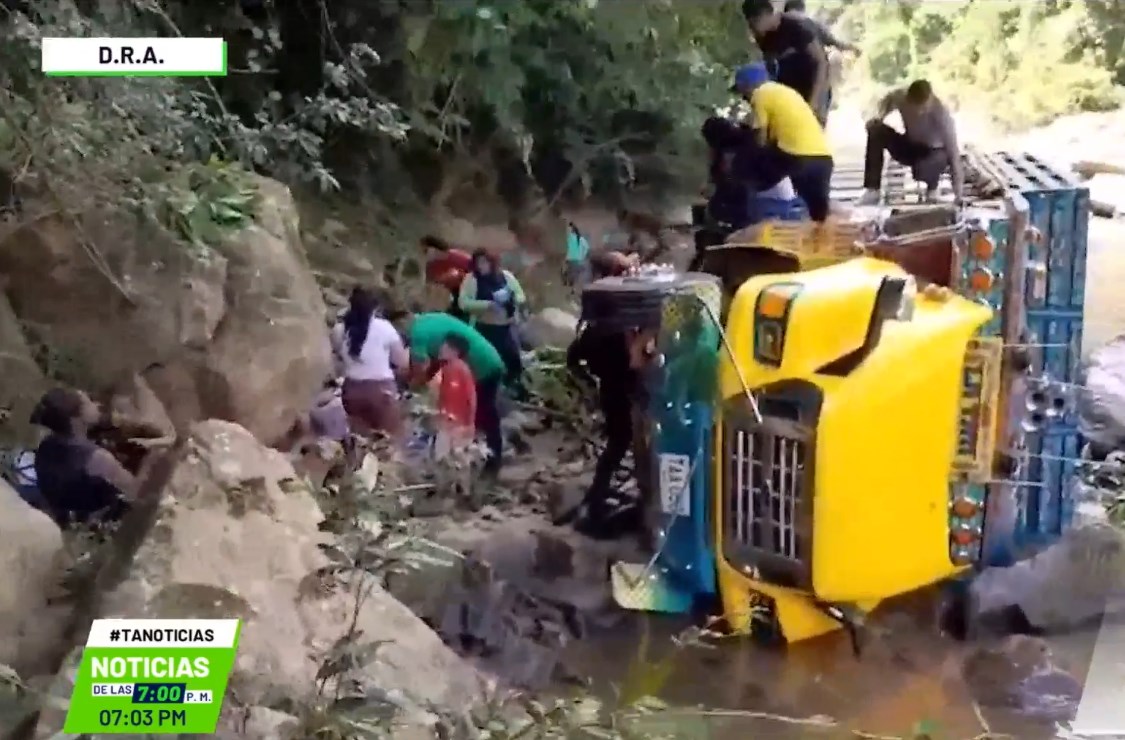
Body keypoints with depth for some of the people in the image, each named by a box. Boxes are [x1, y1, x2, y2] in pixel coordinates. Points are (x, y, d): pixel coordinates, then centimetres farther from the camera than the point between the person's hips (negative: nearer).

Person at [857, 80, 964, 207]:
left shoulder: (941, 112, -33)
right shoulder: (901, 96, -22)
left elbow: (953, 149, -33)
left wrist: (958, 190, -38)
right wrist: (880, 114, -16)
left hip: (933, 152, -5)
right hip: (909, 146, 5)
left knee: (922, 169, -41)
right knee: (875, 129, -21)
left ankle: (932, 189, 1)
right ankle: (872, 190, -17)